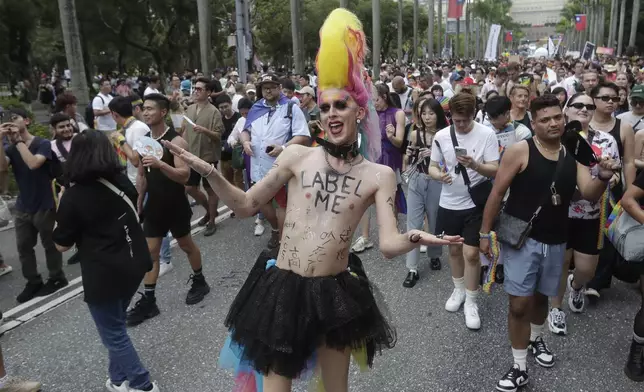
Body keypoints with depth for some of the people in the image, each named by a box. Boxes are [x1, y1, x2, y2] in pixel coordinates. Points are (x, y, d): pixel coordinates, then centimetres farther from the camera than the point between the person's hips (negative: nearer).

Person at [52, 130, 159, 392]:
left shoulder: (74, 197, -16)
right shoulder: (122, 181, 0)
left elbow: (62, 245, -6)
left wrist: (60, 210, 3)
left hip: (104, 274, -7)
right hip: (134, 263, 7)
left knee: (114, 334, 10)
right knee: (115, 326, 23)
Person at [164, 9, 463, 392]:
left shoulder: (379, 174, -2)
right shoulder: (298, 155, -3)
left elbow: (389, 245, -8)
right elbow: (246, 205, 2)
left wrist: (413, 238, -30)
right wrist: (208, 171, -12)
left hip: (336, 292, 1)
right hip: (283, 286, 0)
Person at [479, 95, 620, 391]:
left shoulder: (573, 154, 2)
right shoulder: (520, 151, -13)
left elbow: (589, 194, -4)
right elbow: (497, 193, -10)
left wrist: (603, 178, -27)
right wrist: (485, 233, -10)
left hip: (555, 241, 5)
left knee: (541, 296, 21)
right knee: (519, 304, -4)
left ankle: (535, 339, 49)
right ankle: (519, 368, 11)